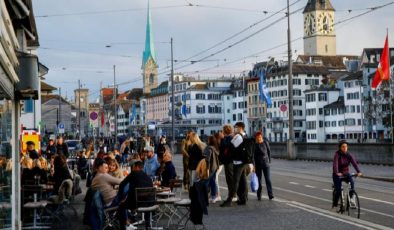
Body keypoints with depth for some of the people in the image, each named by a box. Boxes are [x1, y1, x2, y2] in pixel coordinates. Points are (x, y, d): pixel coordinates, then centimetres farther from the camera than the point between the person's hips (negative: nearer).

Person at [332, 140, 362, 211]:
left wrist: (358, 172, -34)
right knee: (338, 190, -13)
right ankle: (335, 205, 6)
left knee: (351, 182, -28)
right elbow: (335, 164, -31)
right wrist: (337, 173, -49)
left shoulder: (349, 155, -5)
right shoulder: (337, 154, -16)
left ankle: (351, 197, -14)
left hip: (346, 173, 3)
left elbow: (354, 163, -17)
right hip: (337, 174, -3)